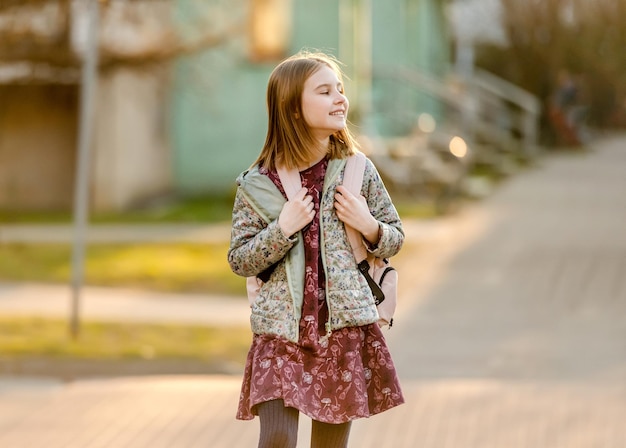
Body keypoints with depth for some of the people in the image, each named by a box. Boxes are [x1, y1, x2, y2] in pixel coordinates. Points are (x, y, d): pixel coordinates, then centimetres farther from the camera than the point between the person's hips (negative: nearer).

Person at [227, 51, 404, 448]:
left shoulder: (358, 171, 3)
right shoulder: (258, 185, -1)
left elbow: (394, 239, 12)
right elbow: (239, 261, 1)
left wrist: (369, 226, -9)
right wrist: (282, 230, -13)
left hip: (344, 327, 1)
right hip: (281, 330, -1)